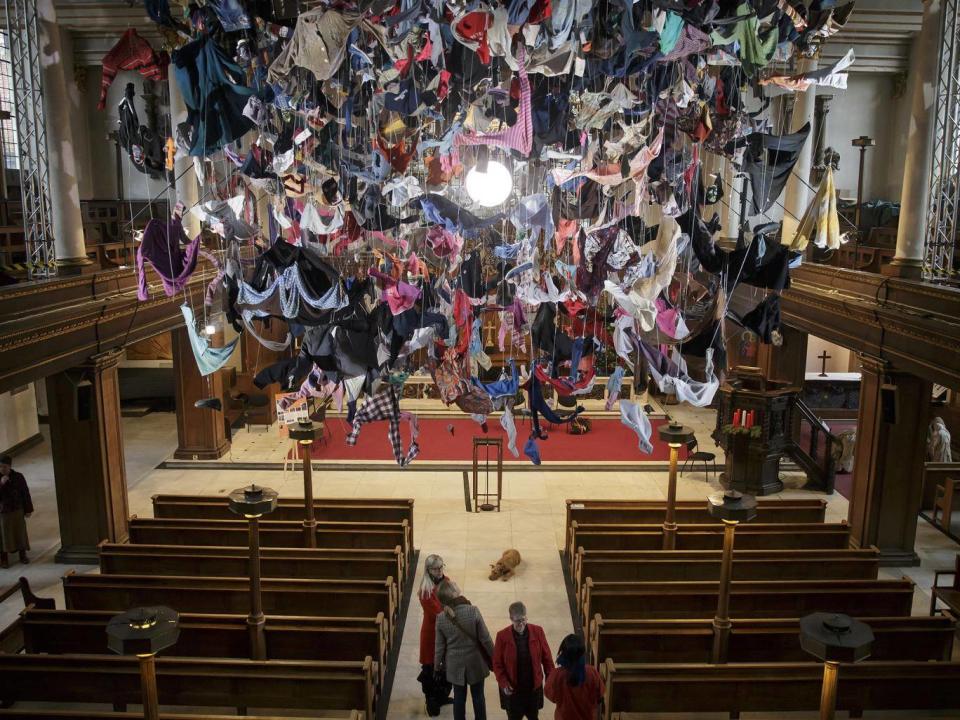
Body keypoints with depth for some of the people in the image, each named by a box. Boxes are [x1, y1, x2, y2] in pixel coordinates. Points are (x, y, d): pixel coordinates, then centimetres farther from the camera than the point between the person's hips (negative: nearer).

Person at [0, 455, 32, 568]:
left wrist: (28, 509, 4)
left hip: (17, 510, 1)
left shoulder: (18, 477, -5)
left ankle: (23, 556, 26)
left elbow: (25, 494, 2)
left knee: (20, 532, 11)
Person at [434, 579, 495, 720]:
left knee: (459, 698, 19)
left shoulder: (441, 618, -17)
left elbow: (439, 646, -6)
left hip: (455, 664, 1)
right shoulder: (473, 611, -24)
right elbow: (485, 639, -15)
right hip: (475, 662, -1)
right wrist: (493, 658, 1)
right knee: (478, 696, 19)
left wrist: (437, 665, 11)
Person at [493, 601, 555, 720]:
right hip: (512, 689, -1)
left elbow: (546, 657, -2)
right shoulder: (502, 636, -14)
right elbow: (497, 663, -7)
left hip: (534, 686, 1)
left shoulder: (537, 631, -10)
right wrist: (503, 683, -17)